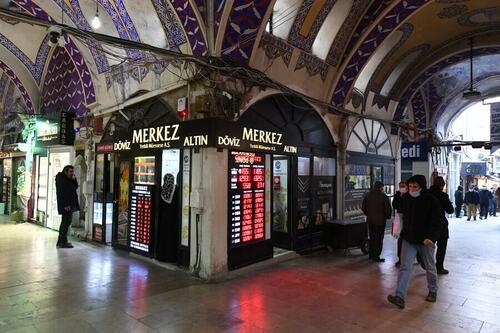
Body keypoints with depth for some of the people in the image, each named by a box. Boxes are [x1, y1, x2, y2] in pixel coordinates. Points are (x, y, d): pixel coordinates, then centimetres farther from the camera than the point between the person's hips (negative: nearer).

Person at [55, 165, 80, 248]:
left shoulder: (69, 179, 16)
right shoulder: (60, 179, -11)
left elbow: (75, 187, 12)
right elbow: (60, 193, -18)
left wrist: (74, 179, -2)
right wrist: (65, 205, -23)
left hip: (70, 204, 10)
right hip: (66, 205, -10)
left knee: (65, 223, 14)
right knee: (66, 222, -10)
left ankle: (60, 241, 22)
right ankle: (63, 242, -6)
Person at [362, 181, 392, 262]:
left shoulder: (367, 195, 3)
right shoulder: (384, 197, -13)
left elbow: (363, 207, 8)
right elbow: (388, 210, -13)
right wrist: (387, 217, 6)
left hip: (370, 220, 5)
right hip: (380, 220, -5)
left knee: (372, 237, 18)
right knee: (379, 239, 3)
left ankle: (371, 254, 27)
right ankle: (376, 257, 6)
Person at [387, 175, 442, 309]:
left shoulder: (431, 201, -13)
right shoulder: (406, 199, 1)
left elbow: (436, 222, -16)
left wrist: (431, 237, -29)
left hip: (426, 241, -3)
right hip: (409, 240, 3)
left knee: (430, 268, 16)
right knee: (404, 267, -5)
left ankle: (433, 291, 40)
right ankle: (399, 297, -8)